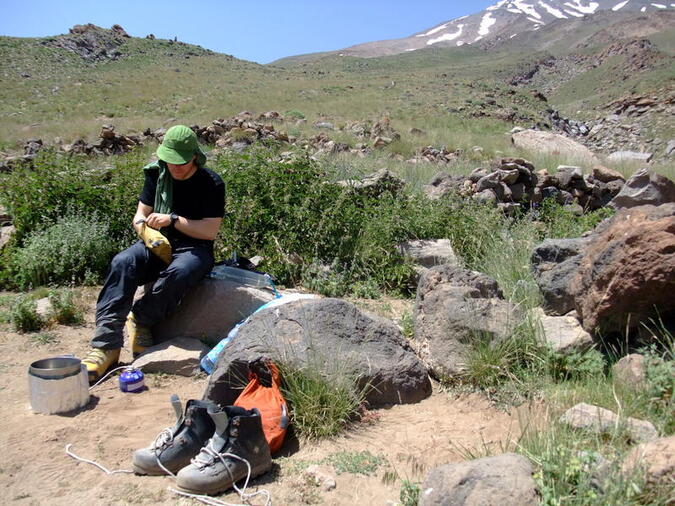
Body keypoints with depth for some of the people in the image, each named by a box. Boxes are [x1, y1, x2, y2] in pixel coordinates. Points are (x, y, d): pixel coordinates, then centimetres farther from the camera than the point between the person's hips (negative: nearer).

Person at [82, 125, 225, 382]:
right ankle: (106, 345, -30)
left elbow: (210, 231, -11)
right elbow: (140, 216, 10)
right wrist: (148, 231, -13)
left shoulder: (211, 183, -6)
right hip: (158, 245, 4)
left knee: (178, 273, -39)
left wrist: (173, 220, -18)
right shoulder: (157, 174, 7)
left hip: (195, 250, -3)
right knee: (122, 263, -28)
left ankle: (140, 320, -13)